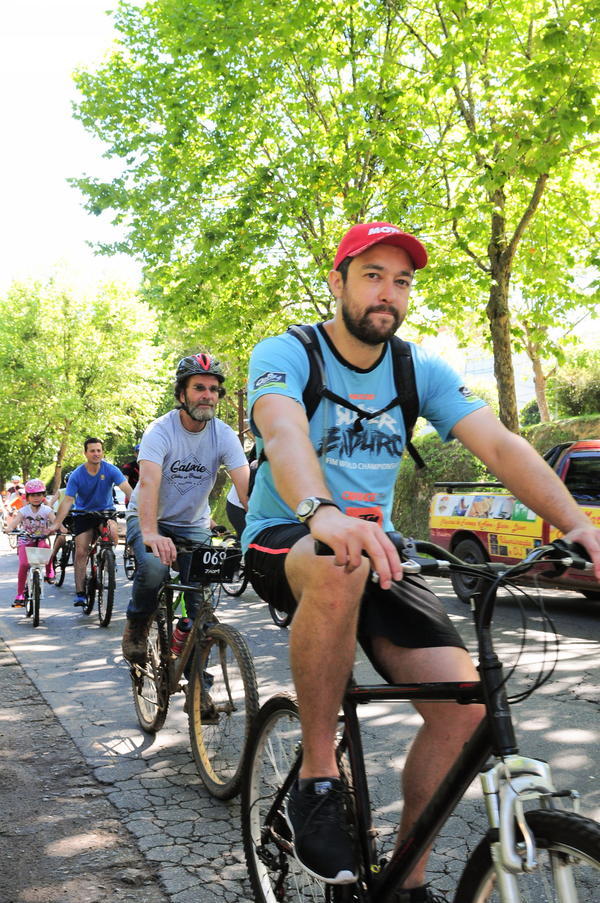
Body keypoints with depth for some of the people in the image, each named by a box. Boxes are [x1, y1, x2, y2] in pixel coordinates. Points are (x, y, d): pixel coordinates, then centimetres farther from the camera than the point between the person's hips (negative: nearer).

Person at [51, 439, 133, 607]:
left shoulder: (110, 470, -16)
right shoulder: (77, 475, -14)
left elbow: (127, 489, -24)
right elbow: (67, 500, -16)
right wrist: (57, 523, -25)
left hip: (106, 511, 0)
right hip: (83, 513, 0)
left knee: (113, 533, -29)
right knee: (81, 552, -7)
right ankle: (80, 593, 0)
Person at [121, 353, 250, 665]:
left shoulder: (225, 435, -12)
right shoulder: (160, 431, -21)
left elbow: (246, 486, -22)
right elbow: (148, 483, -35)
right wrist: (151, 534, -52)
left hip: (193, 525, 3)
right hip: (149, 520, -3)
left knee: (202, 599, -11)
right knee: (153, 570, -32)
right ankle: (136, 623, -1)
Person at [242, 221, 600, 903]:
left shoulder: (421, 370, 3)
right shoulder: (285, 355, -10)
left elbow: (499, 445, -9)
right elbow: (283, 434, -32)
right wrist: (322, 513, -53)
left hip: (377, 548, 5)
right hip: (284, 543, -4)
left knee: (464, 702, -14)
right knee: (342, 567, -41)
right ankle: (316, 783, -21)